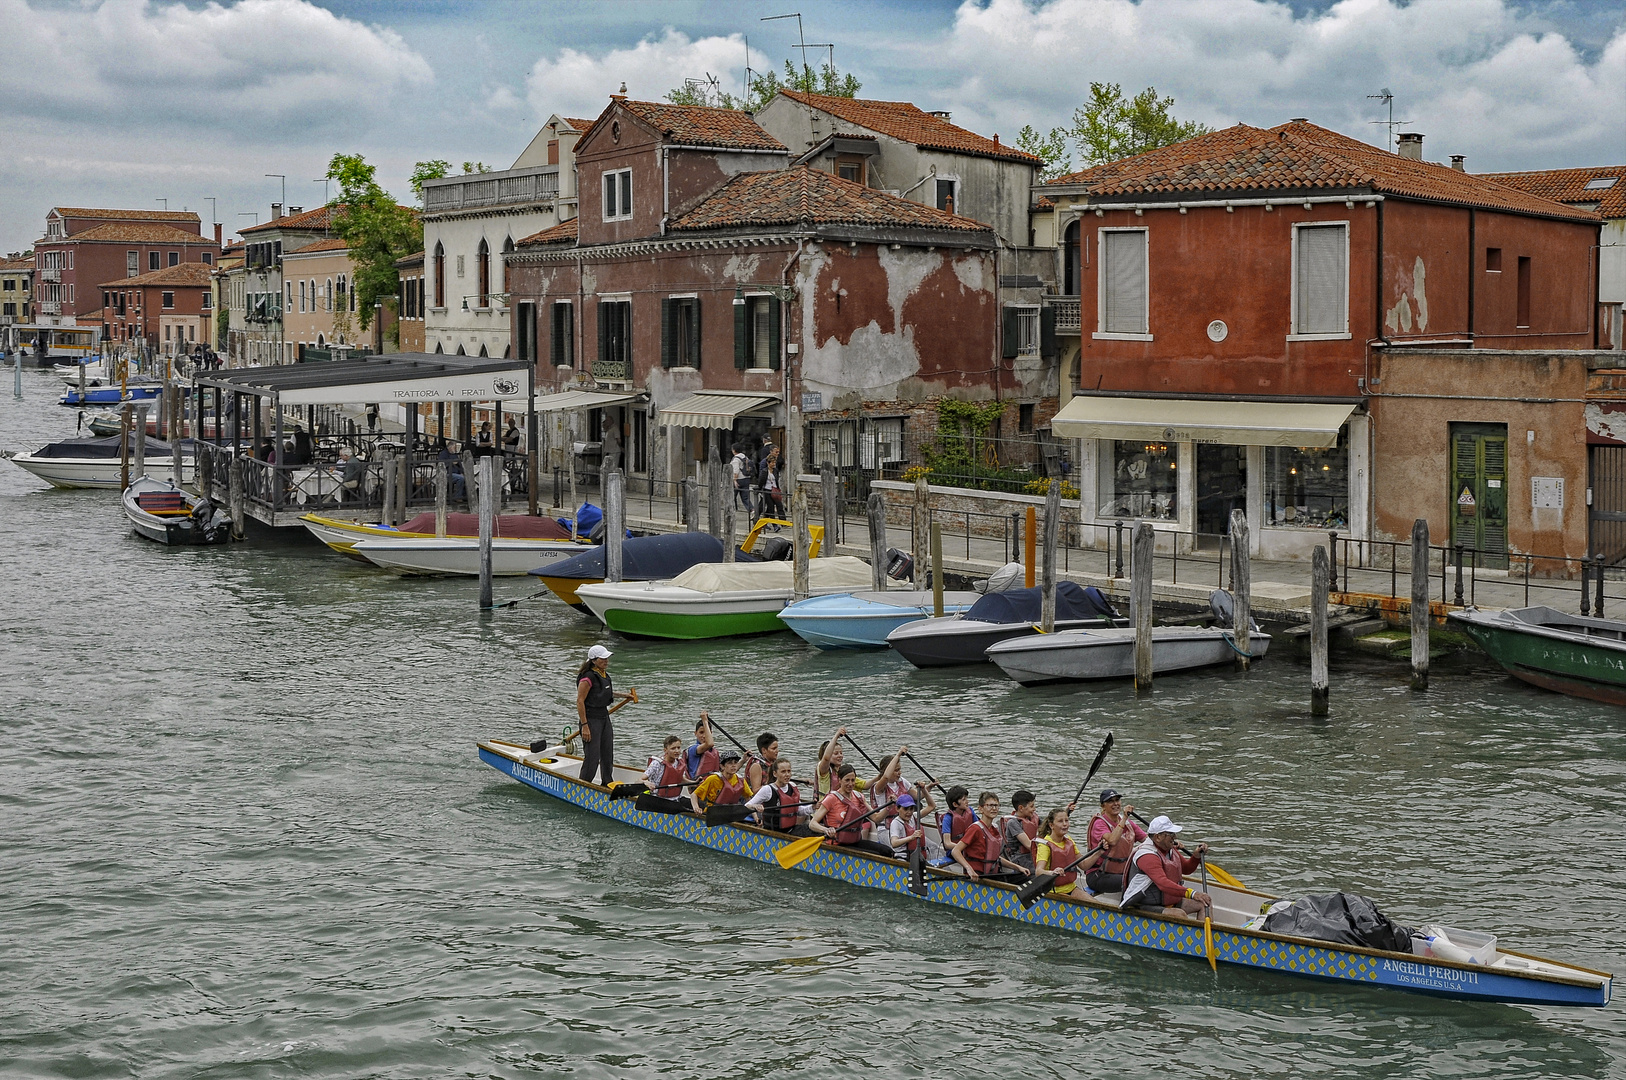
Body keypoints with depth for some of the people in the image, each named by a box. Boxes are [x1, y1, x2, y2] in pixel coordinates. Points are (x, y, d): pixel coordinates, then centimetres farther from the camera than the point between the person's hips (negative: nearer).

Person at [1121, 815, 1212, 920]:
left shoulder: (1170, 849, 8)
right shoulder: (1147, 856, -25)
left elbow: (1186, 869, 23)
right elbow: (1163, 884, -37)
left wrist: (1196, 856, 2)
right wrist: (1192, 893, -45)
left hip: (1170, 902, 10)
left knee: (1206, 901, 2)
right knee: (1180, 914, -34)